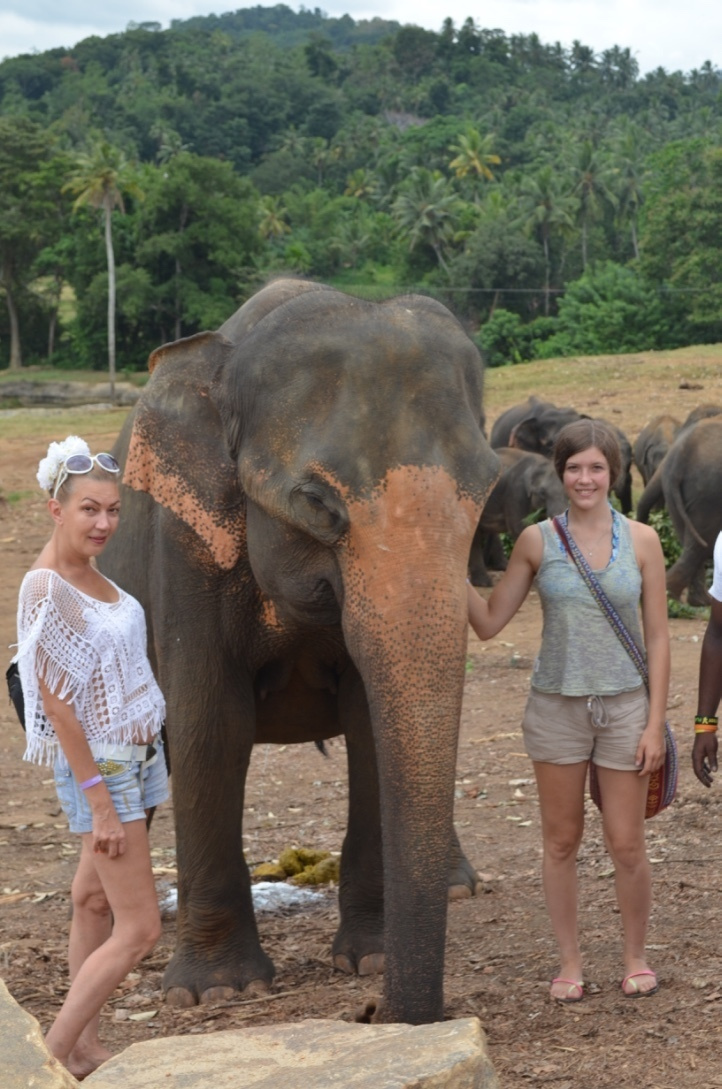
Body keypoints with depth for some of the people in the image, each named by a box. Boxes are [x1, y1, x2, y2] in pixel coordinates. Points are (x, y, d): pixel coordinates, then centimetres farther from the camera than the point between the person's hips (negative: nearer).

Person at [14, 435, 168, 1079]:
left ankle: (85, 1051, 25)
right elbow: (57, 704, -22)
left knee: (95, 900, 15)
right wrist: (99, 802, -22)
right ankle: (51, 1058, 3)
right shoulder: (45, 590, -22)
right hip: (99, 766, -9)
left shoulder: (89, 575, 5)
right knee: (139, 929, -6)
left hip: (136, 754, 9)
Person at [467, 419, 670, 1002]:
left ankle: (636, 958, 24)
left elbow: (657, 637, 1)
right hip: (557, 706, 1)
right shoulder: (538, 540, -1)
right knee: (561, 840, 8)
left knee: (626, 845, 4)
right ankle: (570, 962, 22)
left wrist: (655, 722, -4)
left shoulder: (641, 541, -1)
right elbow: (488, 622, 2)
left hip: (624, 705, -1)